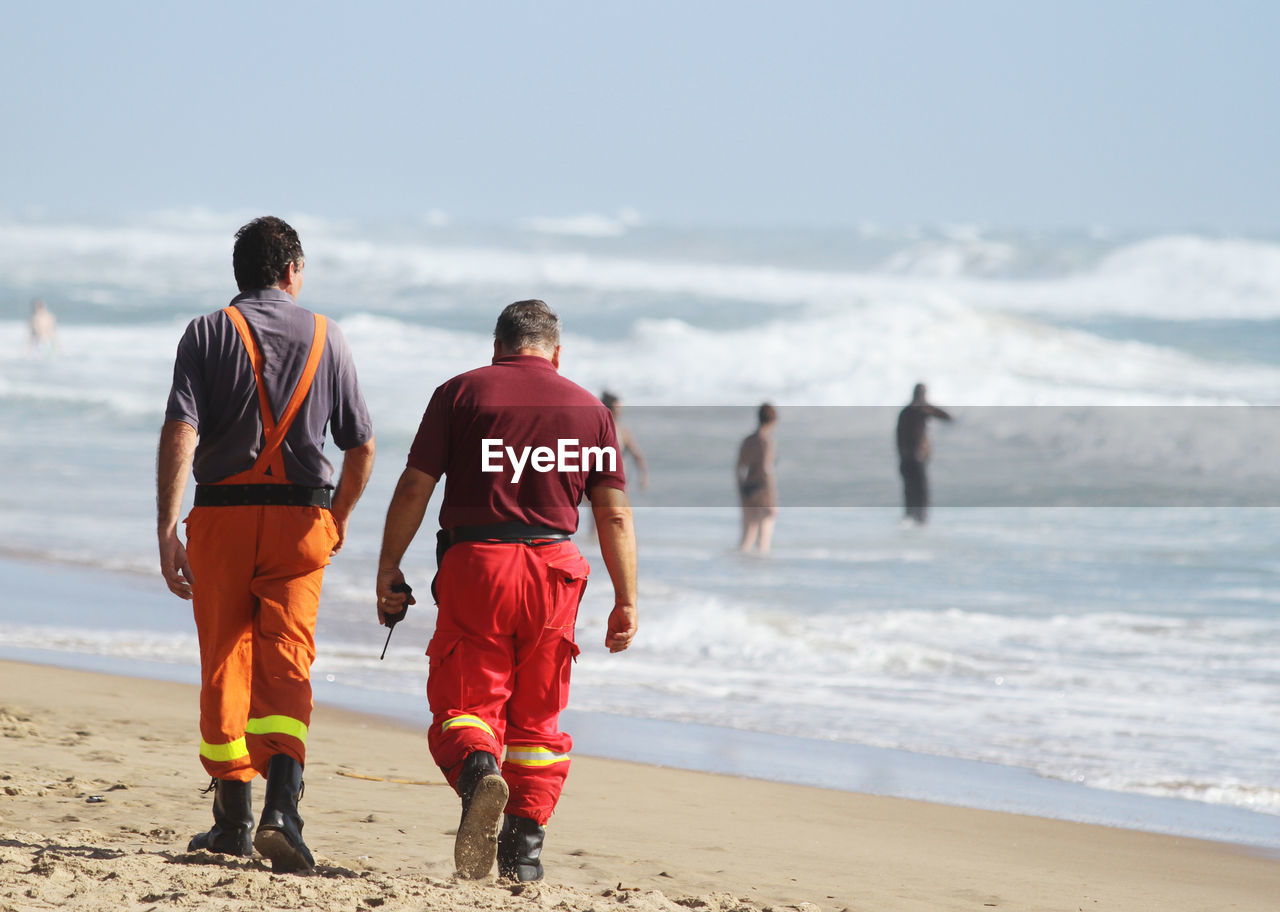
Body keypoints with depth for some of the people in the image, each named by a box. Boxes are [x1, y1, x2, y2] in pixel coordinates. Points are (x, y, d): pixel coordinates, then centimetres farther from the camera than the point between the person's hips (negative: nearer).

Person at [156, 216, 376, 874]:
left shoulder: (208, 334, 1)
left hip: (221, 514, 0)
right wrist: (339, 518, 27)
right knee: (285, 665, -5)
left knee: (225, 665, 10)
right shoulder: (325, 339, 8)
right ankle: (281, 806, -24)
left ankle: (234, 816, 15)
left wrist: (167, 529, -13)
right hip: (299, 518, 0)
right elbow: (361, 448, 11)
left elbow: (180, 433, -11)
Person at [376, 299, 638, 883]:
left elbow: (414, 488, -2)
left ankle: (477, 770, -31)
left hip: (474, 564, -2)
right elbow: (615, 514, 7)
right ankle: (523, 847, 9)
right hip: (553, 571, 2)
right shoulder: (589, 409, 11)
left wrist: (388, 571, 3)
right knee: (536, 717, 13)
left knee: (463, 703, 1)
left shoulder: (460, 393, 5)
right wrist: (626, 602, 9)